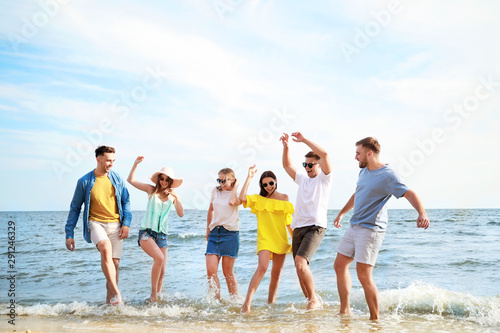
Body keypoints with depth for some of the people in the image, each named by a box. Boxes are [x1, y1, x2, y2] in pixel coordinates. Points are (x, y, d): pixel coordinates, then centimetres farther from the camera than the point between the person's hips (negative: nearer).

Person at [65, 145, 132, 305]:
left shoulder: (117, 179, 5)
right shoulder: (84, 182, -1)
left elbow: (126, 201, 13)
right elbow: (75, 208, 6)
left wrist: (126, 223, -2)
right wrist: (69, 234, 4)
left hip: (115, 225, 3)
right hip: (95, 223, -3)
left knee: (114, 263, 0)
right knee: (106, 248, -31)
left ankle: (110, 300, 15)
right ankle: (116, 292, -30)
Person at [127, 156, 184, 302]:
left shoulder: (172, 195, 10)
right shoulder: (151, 190, 4)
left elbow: (181, 214, 2)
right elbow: (131, 180, 3)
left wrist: (177, 198, -10)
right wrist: (135, 164, -7)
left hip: (162, 235, 4)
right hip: (146, 231, -4)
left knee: (162, 271, 0)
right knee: (159, 258, -26)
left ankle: (157, 296, 13)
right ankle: (153, 293, -13)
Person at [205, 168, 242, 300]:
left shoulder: (237, 194, 0)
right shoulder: (216, 191, 13)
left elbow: (232, 202, -24)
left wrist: (236, 186, -9)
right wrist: (208, 230, 27)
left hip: (230, 233, -4)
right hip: (214, 233, 4)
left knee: (227, 272, 0)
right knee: (210, 271, -9)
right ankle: (217, 300, -1)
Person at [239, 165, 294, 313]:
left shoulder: (284, 198, 12)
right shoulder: (258, 199, 3)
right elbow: (242, 197, -16)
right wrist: (249, 177, -13)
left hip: (281, 238, 4)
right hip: (265, 238, -4)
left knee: (277, 272, 8)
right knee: (262, 267, -22)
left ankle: (271, 302, 22)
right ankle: (247, 302, -25)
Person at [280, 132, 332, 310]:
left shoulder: (324, 178, 5)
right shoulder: (302, 179, 23)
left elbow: (324, 154, -10)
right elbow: (287, 165, 23)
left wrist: (304, 140, -9)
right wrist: (286, 146, 8)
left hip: (315, 227, -7)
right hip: (298, 228, 7)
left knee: (300, 263, -22)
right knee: (300, 269, 1)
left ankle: (314, 299, -10)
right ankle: (311, 302, 10)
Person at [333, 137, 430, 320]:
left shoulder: (386, 175, -14)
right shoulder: (364, 171, 13)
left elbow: (409, 193, -25)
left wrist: (422, 213, -44)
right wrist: (341, 213, 40)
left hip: (371, 229, -9)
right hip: (354, 227, 9)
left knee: (364, 276, -11)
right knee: (339, 265, 11)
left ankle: (375, 319, 1)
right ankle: (344, 310, 23)